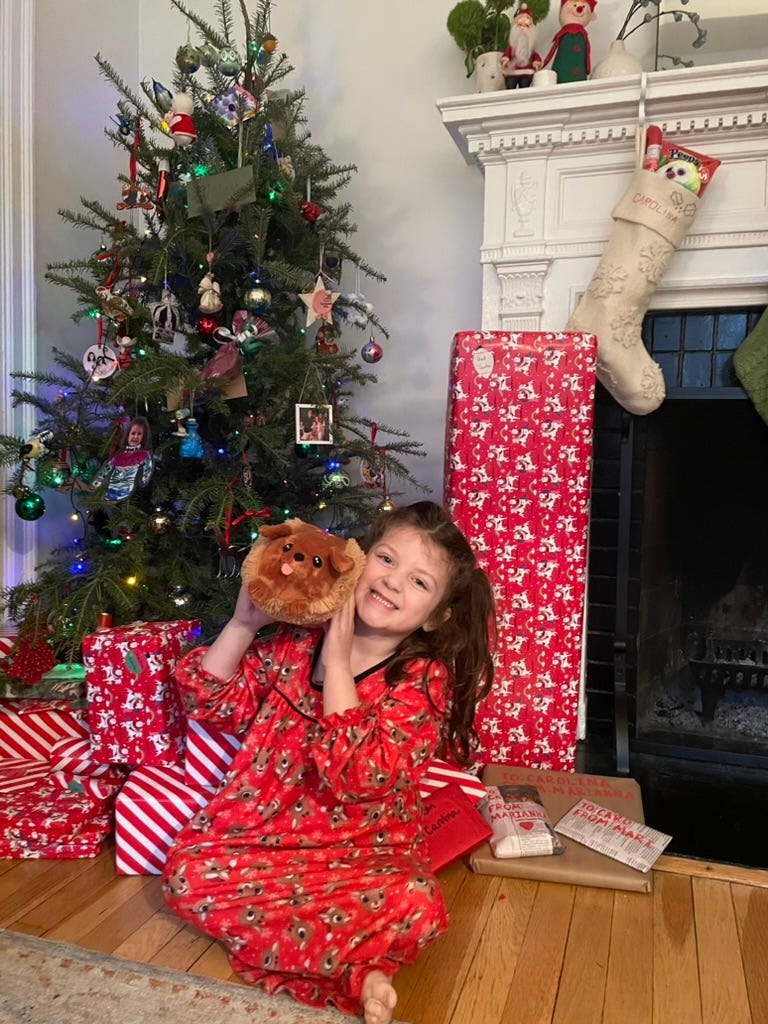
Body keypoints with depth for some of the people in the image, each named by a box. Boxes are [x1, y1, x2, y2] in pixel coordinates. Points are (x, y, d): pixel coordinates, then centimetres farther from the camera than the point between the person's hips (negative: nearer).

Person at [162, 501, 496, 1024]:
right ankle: (352, 974, -13)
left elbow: (359, 776, -26)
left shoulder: (426, 680, -12)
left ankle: (269, 946, -10)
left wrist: (337, 659, -26)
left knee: (417, 907, -30)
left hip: (364, 855, -3)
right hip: (261, 834, 4)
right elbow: (213, 701, 3)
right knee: (189, 873, -21)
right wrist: (244, 622, -11)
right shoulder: (298, 637, -2)